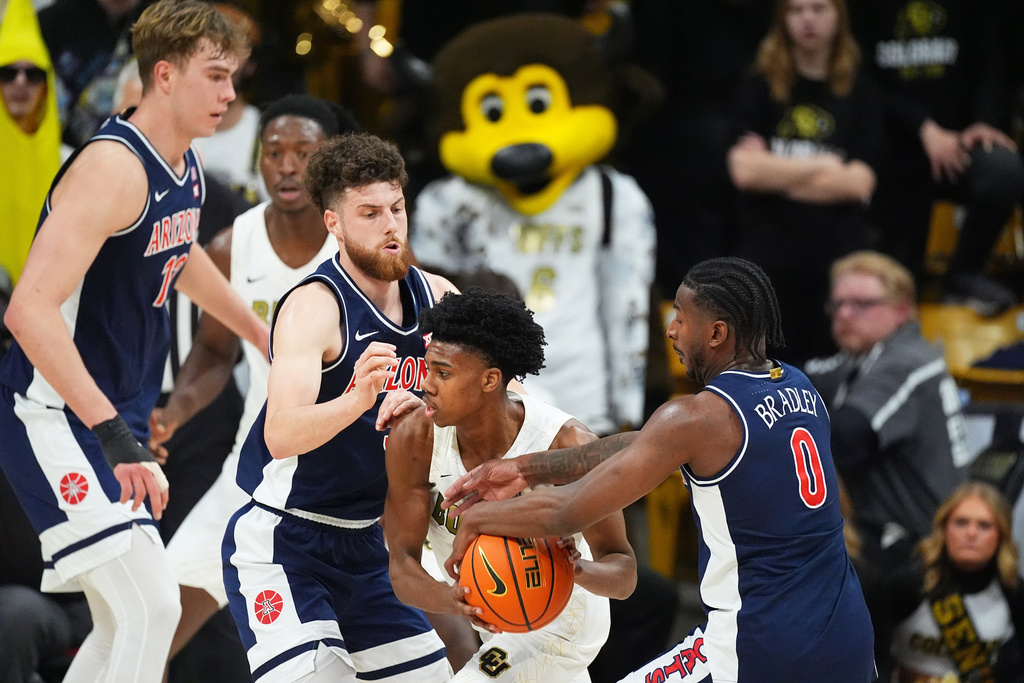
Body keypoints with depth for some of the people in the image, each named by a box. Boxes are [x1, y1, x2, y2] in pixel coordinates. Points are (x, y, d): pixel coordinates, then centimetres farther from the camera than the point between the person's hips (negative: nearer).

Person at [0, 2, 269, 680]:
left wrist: (262, 333, 39)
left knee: (126, 626, 13)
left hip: (112, 421, 10)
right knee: (152, 604, -20)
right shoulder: (115, 166, -23)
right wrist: (116, 436, -36)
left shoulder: (184, 167, 7)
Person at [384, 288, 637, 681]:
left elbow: (624, 575, -27)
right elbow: (403, 567, -23)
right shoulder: (413, 440, -24)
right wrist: (453, 602, -46)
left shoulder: (568, 446, -33)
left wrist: (579, 570, -52)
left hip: (556, 620, -5)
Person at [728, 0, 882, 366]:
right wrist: (822, 166, -2)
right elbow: (744, 170, -7)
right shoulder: (758, 89, 7)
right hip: (767, 258, -1)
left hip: (838, 260, 1)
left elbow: (859, 183, -3)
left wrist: (776, 173, -4)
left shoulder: (859, 95, 9)